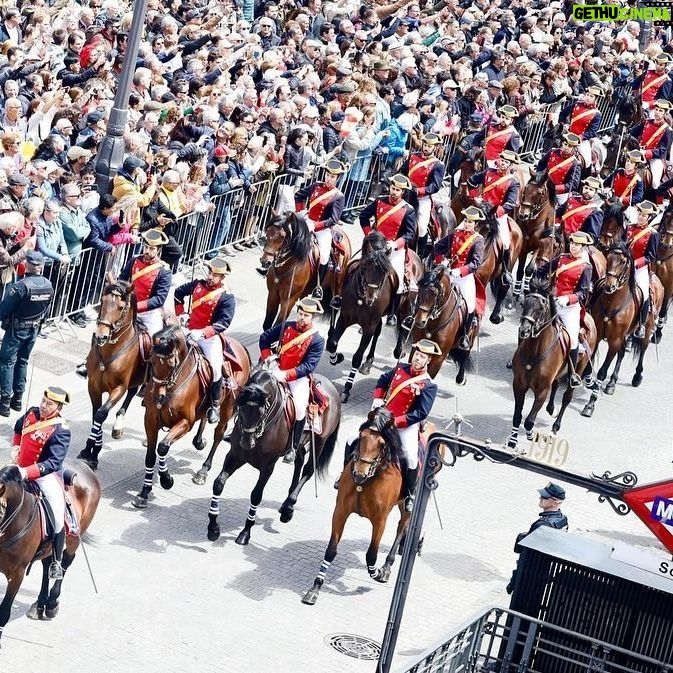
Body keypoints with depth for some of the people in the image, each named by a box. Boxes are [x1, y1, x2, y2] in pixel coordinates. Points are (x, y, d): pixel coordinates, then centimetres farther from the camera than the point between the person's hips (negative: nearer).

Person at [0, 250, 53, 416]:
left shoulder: (21, 286, -26)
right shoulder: (49, 286, -7)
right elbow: (46, 310, 5)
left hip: (16, 329, -6)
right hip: (34, 329, 6)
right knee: (23, 361, 19)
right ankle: (18, 399, 25)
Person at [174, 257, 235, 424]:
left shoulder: (227, 297, -9)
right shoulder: (197, 285, 5)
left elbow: (224, 322, -19)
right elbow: (178, 293, 23)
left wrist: (203, 333, -29)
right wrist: (180, 313, 12)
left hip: (211, 336, -5)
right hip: (190, 332, 5)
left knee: (215, 366, -20)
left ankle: (215, 406, -3)